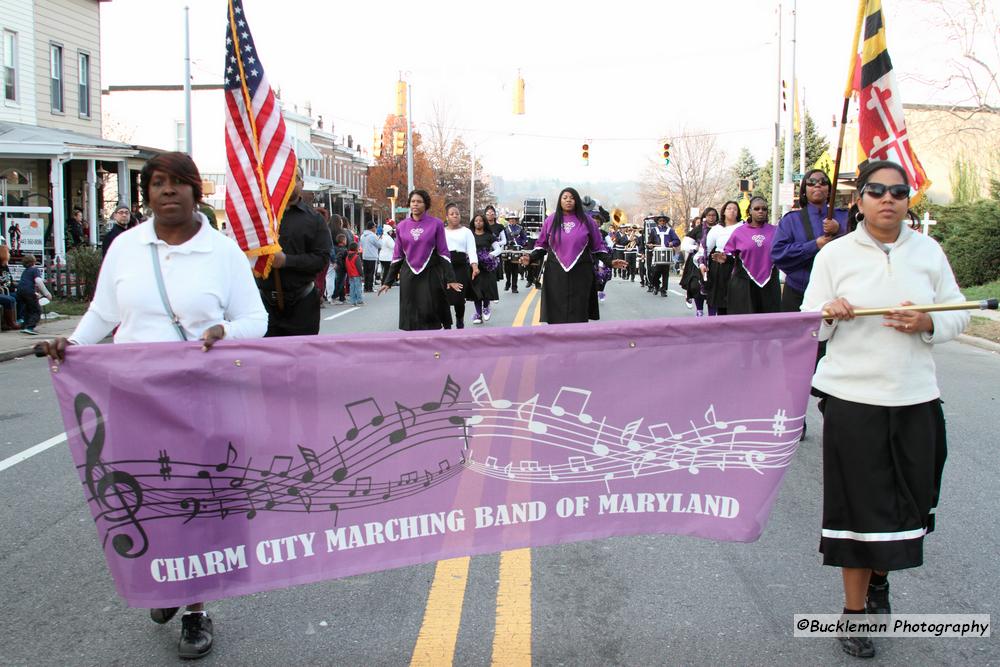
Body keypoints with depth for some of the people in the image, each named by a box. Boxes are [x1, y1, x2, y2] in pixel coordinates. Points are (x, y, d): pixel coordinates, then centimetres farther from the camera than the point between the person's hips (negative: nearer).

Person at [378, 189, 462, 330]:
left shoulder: (436, 224, -2)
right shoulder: (402, 226, 6)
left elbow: (443, 253, -2)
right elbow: (397, 256, 10)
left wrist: (450, 279, -8)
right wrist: (389, 282, 9)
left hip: (431, 276, -2)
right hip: (408, 276, 3)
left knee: (430, 314, -5)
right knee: (411, 318, 3)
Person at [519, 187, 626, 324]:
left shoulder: (586, 220, 5)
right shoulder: (551, 220, 5)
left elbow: (598, 245, 7)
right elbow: (542, 245, 9)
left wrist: (609, 261, -4)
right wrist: (531, 258, -8)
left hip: (581, 274, 0)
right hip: (556, 273, 0)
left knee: (578, 313, 0)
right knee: (557, 314, -1)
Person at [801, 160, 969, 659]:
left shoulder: (928, 251, 7)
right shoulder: (835, 254, 2)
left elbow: (958, 315, 9)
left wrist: (927, 323, -11)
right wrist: (828, 313, -19)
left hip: (916, 397, 3)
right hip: (851, 397, -2)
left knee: (907, 501, 11)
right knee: (858, 502, 1)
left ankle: (878, 580, 40)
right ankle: (854, 610, 17)